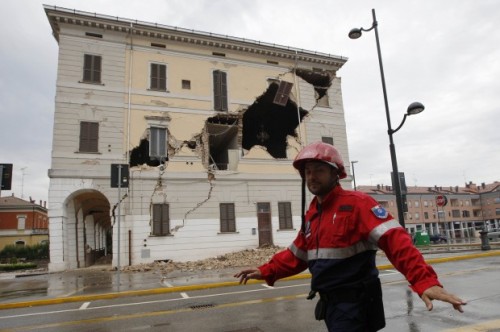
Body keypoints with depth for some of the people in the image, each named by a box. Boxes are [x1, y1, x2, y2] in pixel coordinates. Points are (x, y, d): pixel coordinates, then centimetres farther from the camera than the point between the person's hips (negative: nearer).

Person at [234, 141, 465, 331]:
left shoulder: (357, 203, -15)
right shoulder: (311, 214, 9)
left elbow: (394, 241, -25)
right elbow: (297, 255, 16)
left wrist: (424, 281, -38)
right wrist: (266, 272, 6)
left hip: (355, 303, -7)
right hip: (331, 303, 8)